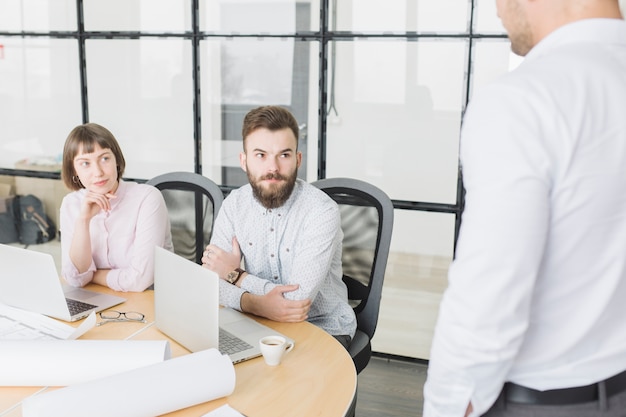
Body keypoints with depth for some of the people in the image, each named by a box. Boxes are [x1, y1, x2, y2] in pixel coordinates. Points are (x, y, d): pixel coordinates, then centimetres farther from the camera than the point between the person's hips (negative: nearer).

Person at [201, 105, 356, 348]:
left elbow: (296, 299, -27)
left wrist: (236, 275, -14)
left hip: (323, 329, -4)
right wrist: (254, 303, -31)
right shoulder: (234, 204, -5)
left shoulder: (322, 211, -22)